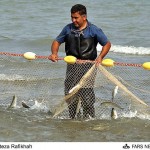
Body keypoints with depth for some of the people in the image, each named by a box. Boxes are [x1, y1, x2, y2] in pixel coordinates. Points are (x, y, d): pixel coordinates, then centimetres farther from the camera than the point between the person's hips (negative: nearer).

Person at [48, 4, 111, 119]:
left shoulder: (94, 30, -3)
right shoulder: (68, 29, 7)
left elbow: (107, 44, 3)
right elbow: (57, 41, 15)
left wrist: (100, 57, -12)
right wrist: (54, 53, -6)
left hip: (87, 66, -4)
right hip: (72, 66, 4)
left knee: (87, 94, -10)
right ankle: (72, 119, 18)